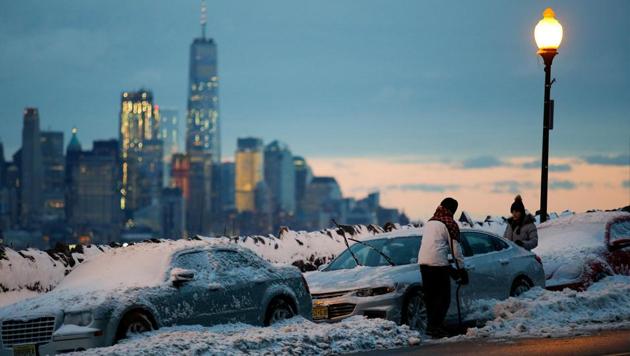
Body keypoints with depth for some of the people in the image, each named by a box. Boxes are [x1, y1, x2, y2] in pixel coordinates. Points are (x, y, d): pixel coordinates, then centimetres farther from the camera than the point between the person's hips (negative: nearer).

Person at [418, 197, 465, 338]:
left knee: (430, 295, 14)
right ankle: (434, 326, -13)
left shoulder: (429, 222, 21)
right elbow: (456, 248, -3)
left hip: (423, 261, 7)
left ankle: (432, 325, 17)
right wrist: (461, 267, 7)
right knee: (443, 297, -4)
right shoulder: (450, 224, -1)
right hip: (438, 263, -7)